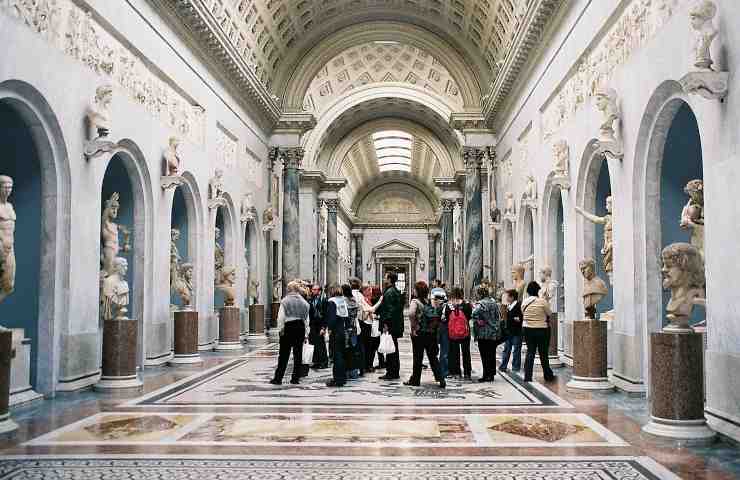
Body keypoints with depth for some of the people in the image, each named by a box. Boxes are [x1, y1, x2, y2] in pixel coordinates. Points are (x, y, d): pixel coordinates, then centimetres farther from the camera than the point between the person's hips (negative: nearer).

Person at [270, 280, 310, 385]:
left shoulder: (285, 301, -3)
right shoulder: (304, 302, 8)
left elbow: (281, 317, -7)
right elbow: (306, 319, 9)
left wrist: (281, 329, 2)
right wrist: (306, 334, 13)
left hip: (288, 327, -3)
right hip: (300, 328, 3)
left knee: (284, 355, 1)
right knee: (298, 354, 8)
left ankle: (278, 378, 3)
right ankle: (296, 378, 9)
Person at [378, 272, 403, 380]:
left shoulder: (389, 293, -15)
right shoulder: (397, 292, 16)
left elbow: (389, 310, -21)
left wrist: (386, 324, -20)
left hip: (390, 326, -10)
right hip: (396, 326, 10)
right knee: (393, 349, 15)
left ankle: (391, 373, -3)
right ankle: (395, 372, 21)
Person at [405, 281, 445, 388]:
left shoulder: (415, 301, -10)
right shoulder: (432, 301, 6)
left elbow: (411, 314, -27)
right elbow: (438, 315, 6)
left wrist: (413, 328, -17)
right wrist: (434, 326, 9)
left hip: (419, 333, -4)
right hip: (432, 333, 5)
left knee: (417, 358, 6)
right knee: (433, 357, 10)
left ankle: (415, 380, 15)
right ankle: (441, 379, 2)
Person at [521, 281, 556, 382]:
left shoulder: (524, 302, -1)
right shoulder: (543, 301, -13)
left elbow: (523, 314, 7)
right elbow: (549, 314, -3)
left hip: (527, 329, 3)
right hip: (541, 329, -3)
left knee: (530, 352, 9)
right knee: (543, 353, 7)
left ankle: (527, 376, 3)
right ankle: (548, 375, 19)